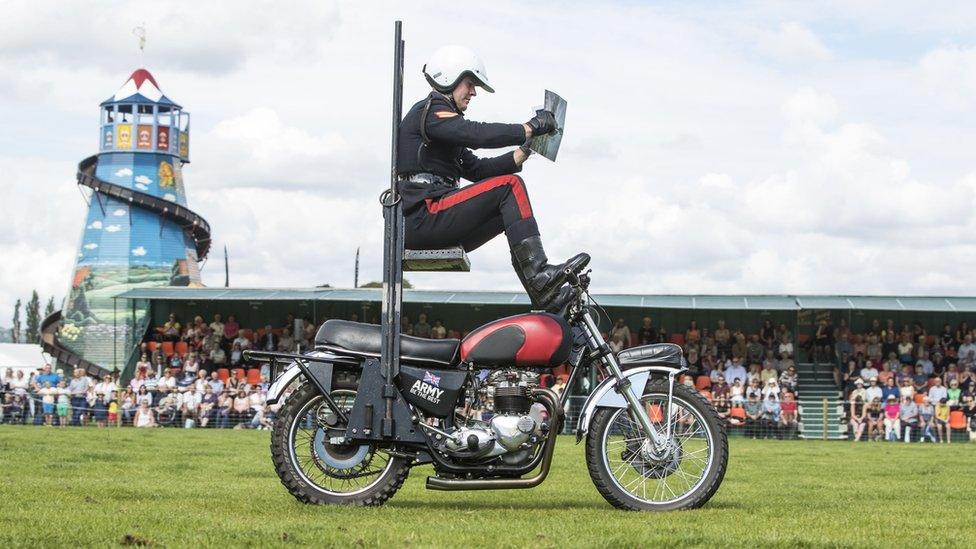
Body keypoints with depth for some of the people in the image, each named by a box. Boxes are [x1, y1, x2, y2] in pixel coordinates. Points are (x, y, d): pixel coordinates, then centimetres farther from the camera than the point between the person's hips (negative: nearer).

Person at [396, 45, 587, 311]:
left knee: (513, 209, 11)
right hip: (422, 216, -10)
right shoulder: (430, 111, -4)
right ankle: (538, 274, -25)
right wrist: (530, 128, -15)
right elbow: (478, 134, -21)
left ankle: (544, 294, -2)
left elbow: (477, 169, 22)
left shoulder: (443, 121, 29)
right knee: (510, 186, -15)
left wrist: (524, 151, 12)